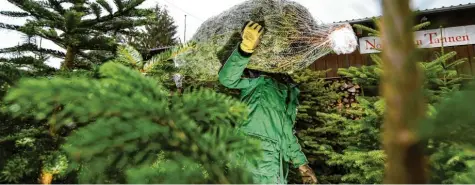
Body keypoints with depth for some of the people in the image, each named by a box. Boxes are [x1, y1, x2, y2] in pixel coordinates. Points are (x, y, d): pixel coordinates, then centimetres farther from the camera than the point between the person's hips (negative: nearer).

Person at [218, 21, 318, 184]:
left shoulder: (289, 94, 17)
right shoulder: (259, 84, -5)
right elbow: (228, 78, -23)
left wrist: (300, 162, 20)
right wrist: (245, 48, -38)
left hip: (277, 165, 8)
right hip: (260, 166, -8)